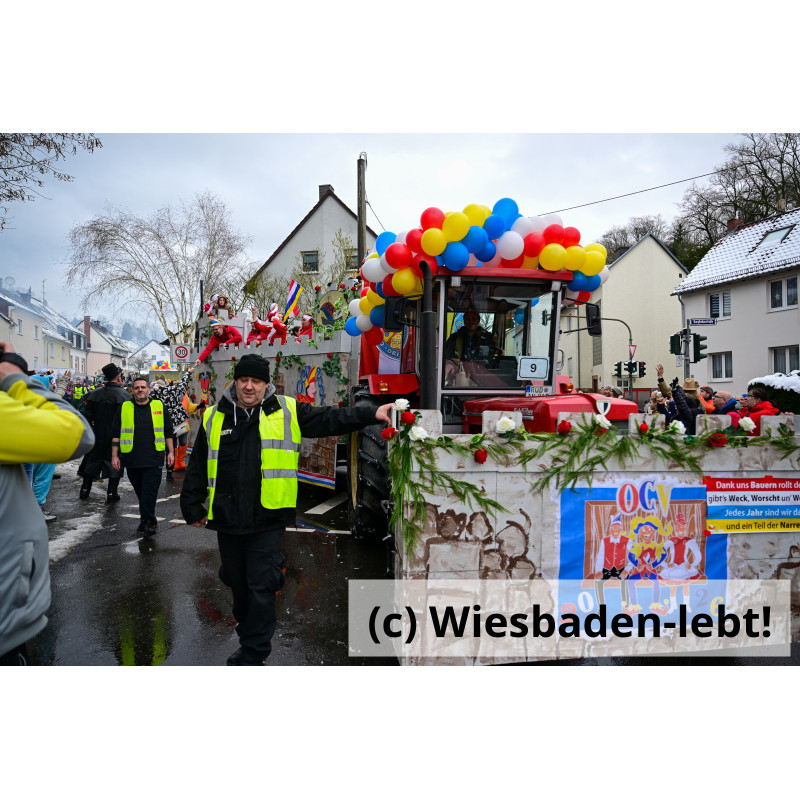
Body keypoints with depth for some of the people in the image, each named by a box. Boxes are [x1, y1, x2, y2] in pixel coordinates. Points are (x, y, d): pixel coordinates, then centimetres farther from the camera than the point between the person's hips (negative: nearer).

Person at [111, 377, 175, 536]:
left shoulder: (159, 406, 6)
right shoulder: (124, 408, 7)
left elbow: (168, 431, 10)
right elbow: (116, 434, 9)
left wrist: (171, 452, 6)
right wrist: (114, 456, 4)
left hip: (154, 459, -2)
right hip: (132, 459, 2)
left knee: (149, 492, -5)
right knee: (140, 492, 10)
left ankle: (146, 521, 5)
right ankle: (149, 521, 24)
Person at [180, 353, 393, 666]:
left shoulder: (287, 412, -1)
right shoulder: (214, 418, 7)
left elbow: (329, 418, -4)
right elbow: (197, 467, 14)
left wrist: (371, 415, -14)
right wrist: (192, 507, 15)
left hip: (267, 522, -3)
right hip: (227, 521, 3)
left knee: (261, 589, 0)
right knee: (239, 586, 18)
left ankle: (252, 655, 14)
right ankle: (247, 637, 40)